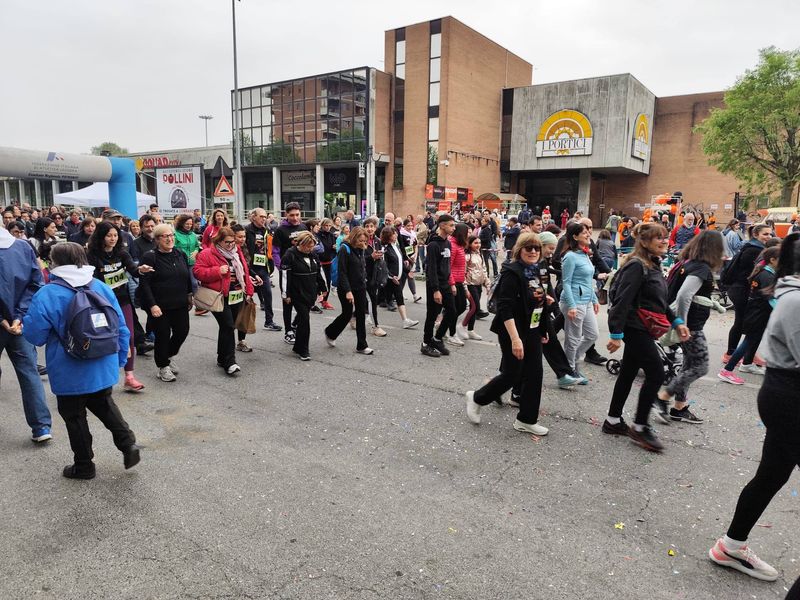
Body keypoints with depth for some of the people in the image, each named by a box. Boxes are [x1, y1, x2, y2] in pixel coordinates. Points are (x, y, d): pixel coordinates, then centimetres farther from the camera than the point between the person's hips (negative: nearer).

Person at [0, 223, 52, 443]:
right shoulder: (24, 246, 1)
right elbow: (36, 284, -1)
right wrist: (19, 317, -4)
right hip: (20, 321, 3)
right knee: (29, 371, 7)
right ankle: (42, 426, 5)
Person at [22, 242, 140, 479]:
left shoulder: (47, 295, -16)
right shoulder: (101, 287, -1)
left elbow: (34, 335, -10)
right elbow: (121, 326, 2)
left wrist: (24, 322, 13)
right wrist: (120, 358, 12)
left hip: (71, 373, -4)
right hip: (103, 368, 5)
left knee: (74, 415, 13)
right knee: (103, 405, 24)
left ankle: (84, 465, 25)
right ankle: (127, 442, 8)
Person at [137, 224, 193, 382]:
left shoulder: (181, 255, 9)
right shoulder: (149, 257, -9)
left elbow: (188, 278, 17)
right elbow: (144, 284, -13)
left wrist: (189, 296, 15)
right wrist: (152, 305, -19)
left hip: (180, 305, 5)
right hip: (159, 306, -5)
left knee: (182, 331, 8)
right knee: (163, 336, 3)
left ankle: (170, 356, 36)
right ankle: (163, 367, 22)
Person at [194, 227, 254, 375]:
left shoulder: (237, 253, 13)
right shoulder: (207, 254, -6)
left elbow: (245, 273, 18)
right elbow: (197, 271, -12)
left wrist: (249, 292, 14)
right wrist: (218, 271, -21)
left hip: (237, 298, 6)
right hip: (219, 298, -6)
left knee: (228, 328, 13)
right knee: (228, 327, -14)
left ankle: (222, 358, 26)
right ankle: (229, 362, -11)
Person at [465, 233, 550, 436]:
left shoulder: (535, 272, 9)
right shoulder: (512, 272, -17)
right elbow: (505, 308, -24)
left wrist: (542, 331, 19)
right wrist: (515, 339, -29)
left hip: (533, 332, 8)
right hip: (514, 333, -8)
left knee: (534, 375, 9)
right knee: (511, 375, 0)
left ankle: (526, 420, 21)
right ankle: (476, 398, 22)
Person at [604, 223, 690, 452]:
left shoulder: (654, 266, 14)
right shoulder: (637, 266, -17)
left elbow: (659, 302, 22)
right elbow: (622, 301, -23)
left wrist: (677, 322, 14)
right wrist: (616, 334, -26)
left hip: (642, 330, 10)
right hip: (636, 328, -10)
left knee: (628, 373, 14)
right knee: (656, 374, -6)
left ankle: (613, 421, 25)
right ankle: (640, 427, 6)